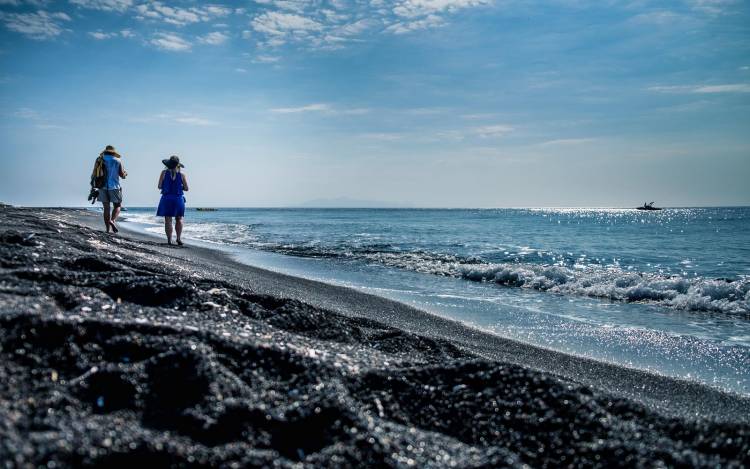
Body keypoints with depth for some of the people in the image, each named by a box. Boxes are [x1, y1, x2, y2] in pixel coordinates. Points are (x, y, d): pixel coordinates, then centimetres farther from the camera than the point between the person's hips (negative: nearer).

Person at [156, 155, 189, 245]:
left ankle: (169, 240, -1)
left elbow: (159, 186, -2)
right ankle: (179, 238, 3)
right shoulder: (181, 174, -3)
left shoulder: (164, 172, -4)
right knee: (179, 219, 13)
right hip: (178, 198, 0)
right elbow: (186, 188, 2)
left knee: (168, 220, 2)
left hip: (166, 198, 0)